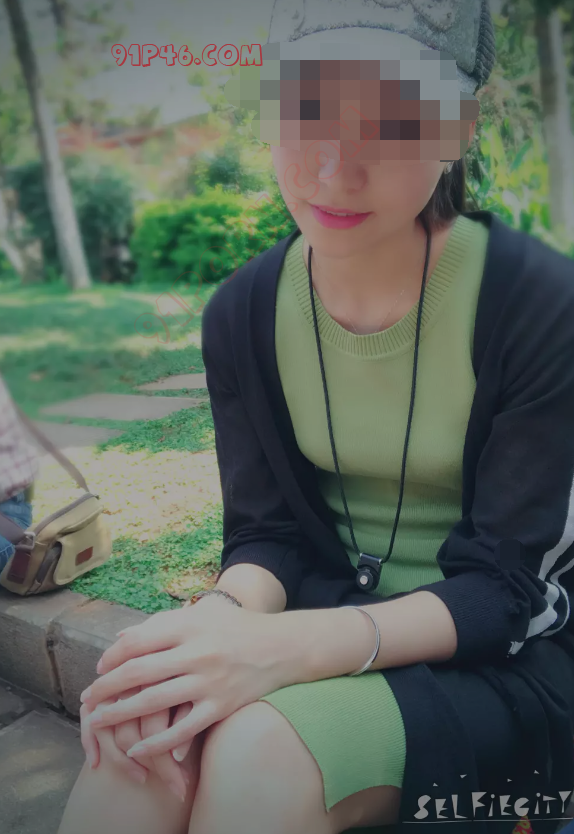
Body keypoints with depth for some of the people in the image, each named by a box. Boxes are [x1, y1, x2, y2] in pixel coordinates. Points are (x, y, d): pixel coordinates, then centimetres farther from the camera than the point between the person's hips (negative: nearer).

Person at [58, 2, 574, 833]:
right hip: (323, 618, 3)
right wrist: (226, 615, -26)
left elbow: (501, 589, -15)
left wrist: (289, 648, -31)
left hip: (502, 654, -2)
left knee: (260, 755, -31)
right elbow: (266, 532, -2)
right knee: (141, 743, -26)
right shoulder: (244, 313, -5)